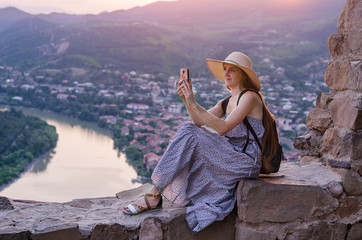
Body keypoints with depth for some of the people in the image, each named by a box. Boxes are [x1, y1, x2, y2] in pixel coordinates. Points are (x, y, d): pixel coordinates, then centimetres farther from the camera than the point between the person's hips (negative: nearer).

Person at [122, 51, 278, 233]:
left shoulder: (250, 97, -8)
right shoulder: (227, 102, 17)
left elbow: (223, 128, -23)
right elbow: (199, 122, 1)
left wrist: (193, 103, -27)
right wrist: (187, 100, -14)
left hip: (245, 162, -8)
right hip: (229, 158, 8)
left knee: (189, 133, -21)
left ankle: (153, 196, -18)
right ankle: (155, 194, -14)